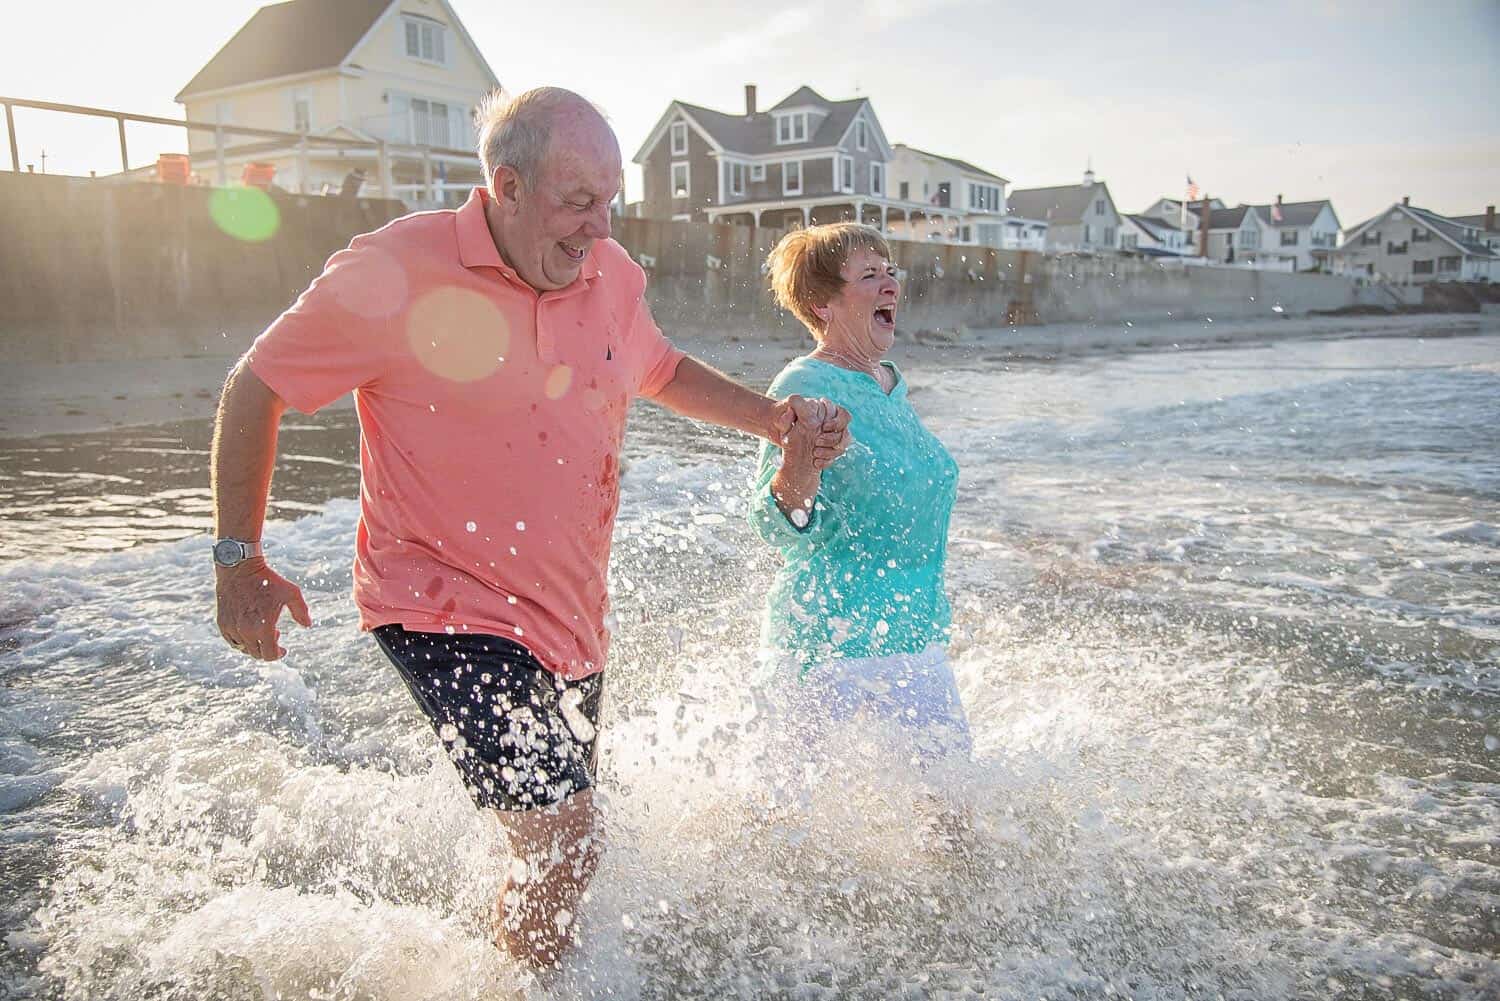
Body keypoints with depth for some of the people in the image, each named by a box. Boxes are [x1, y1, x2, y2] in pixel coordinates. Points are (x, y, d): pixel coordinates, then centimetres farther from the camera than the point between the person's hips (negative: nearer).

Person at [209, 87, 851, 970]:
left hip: (568, 605, 7)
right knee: (565, 834, -12)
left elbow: (660, 370, 17)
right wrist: (239, 562, -8)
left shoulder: (613, 275, -2)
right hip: (449, 608, -6)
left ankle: (515, 941, 51)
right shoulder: (395, 275, -18)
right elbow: (256, 389, -7)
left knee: (563, 815, 21)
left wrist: (773, 418, 3)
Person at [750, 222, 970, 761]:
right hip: (840, 643, -9)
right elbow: (776, 528, -22)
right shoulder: (803, 388, -17)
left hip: (915, 630, 9)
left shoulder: (892, 381, 9)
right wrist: (791, 492, -44)